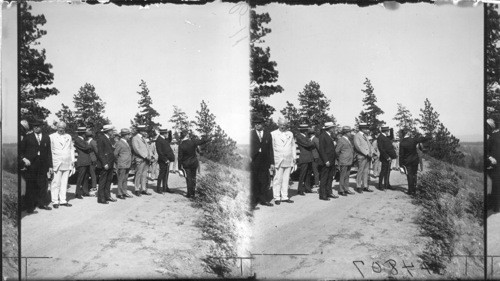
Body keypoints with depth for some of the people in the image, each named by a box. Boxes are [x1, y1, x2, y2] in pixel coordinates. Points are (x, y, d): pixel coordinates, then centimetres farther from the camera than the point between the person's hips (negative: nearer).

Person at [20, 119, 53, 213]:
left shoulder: (46, 138, 11)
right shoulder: (27, 137, 5)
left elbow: (49, 152, 11)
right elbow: (20, 150, 6)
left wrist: (50, 166, 7)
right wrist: (24, 159, -11)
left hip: (43, 166, 2)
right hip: (31, 165, -2)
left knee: (43, 185, 3)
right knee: (30, 186, 0)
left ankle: (42, 203, 14)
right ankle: (30, 206, 5)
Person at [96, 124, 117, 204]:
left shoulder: (109, 138, 15)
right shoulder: (101, 138, -12)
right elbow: (100, 152, -16)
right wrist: (104, 163, -20)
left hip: (110, 163, 9)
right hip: (105, 164, -9)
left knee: (109, 180, 14)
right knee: (102, 181, -4)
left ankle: (107, 196, 22)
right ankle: (101, 198, 1)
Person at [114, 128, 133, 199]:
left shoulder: (126, 143, 14)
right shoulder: (119, 143, -13)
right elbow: (115, 153, -14)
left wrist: (130, 161, 13)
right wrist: (118, 161, -4)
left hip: (127, 164, 8)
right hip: (122, 165, -8)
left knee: (125, 179, 14)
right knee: (120, 180, -1)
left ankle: (124, 192, 21)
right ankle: (119, 194, 6)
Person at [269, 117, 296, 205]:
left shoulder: (290, 134, 15)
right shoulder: (273, 134, 2)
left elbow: (293, 146, 20)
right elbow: (271, 148, 0)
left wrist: (294, 157, 12)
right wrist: (272, 161, -5)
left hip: (289, 161, 4)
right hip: (278, 161, -4)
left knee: (286, 179, 5)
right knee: (277, 179, -5)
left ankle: (284, 197, 11)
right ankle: (277, 197, 0)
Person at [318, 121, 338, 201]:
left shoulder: (331, 136, 16)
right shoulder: (322, 136, -11)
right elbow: (321, 149, -16)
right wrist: (326, 161, -19)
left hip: (331, 161, 9)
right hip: (326, 161, -9)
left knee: (330, 178, 13)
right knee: (324, 179, -4)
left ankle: (329, 193, 22)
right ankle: (322, 195, 0)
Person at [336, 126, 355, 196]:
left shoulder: (348, 140, 14)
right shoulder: (341, 140, -13)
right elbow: (337, 151, -13)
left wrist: (353, 157, 13)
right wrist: (341, 157, -2)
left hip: (349, 161, 8)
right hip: (344, 161, -8)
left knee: (347, 176, 13)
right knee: (342, 176, -3)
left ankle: (346, 189, 20)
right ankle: (341, 190, 3)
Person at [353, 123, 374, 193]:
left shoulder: (365, 136, 20)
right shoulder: (357, 135, -7)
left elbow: (369, 145, 20)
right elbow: (358, 146, -16)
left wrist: (371, 153, 2)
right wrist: (366, 154, -17)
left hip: (368, 156, 8)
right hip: (361, 156, -8)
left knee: (366, 172, 8)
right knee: (360, 172, -4)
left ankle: (365, 186, 12)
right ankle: (358, 187, 3)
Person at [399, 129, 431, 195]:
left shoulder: (402, 143, -14)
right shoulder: (413, 140, -10)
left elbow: (401, 155, -12)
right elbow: (422, 139, 8)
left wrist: (401, 164, -7)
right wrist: (429, 137, 27)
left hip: (407, 162, -2)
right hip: (415, 160, 2)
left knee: (409, 175, 6)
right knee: (414, 175, 13)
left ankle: (410, 190, 5)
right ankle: (414, 189, 17)